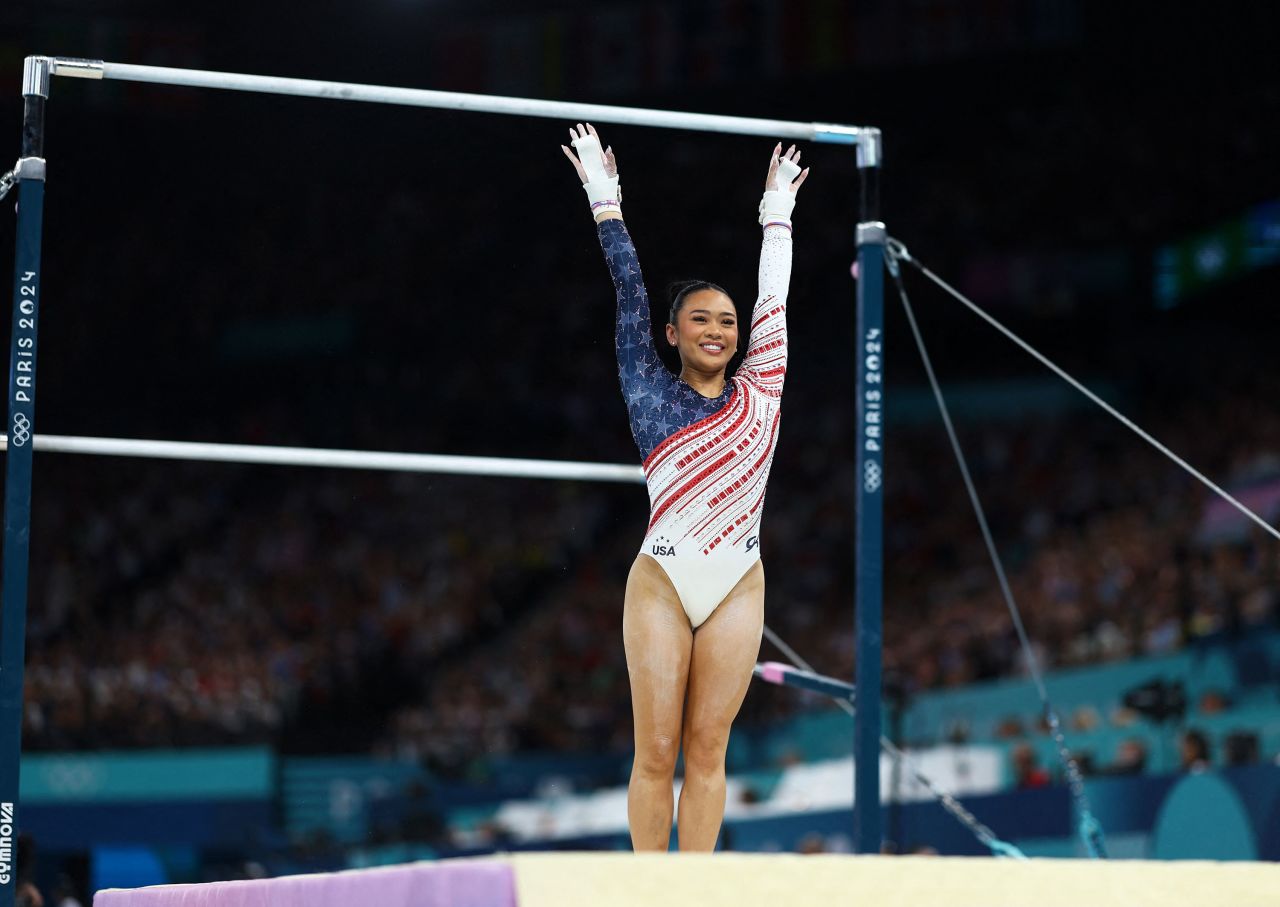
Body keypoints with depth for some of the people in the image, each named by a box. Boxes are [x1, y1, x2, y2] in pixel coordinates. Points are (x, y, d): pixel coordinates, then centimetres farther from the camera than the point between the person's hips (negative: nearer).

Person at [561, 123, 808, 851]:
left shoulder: (759, 392, 11)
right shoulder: (652, 393, 4)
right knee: (657, 751, -1)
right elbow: (631, 294, 6)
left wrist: (778, 210, 28)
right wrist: (605, 201, 8)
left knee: (708, 748, 4)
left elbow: (774, 297, 20)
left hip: (738, 587, 3)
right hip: (662, 582, -3)